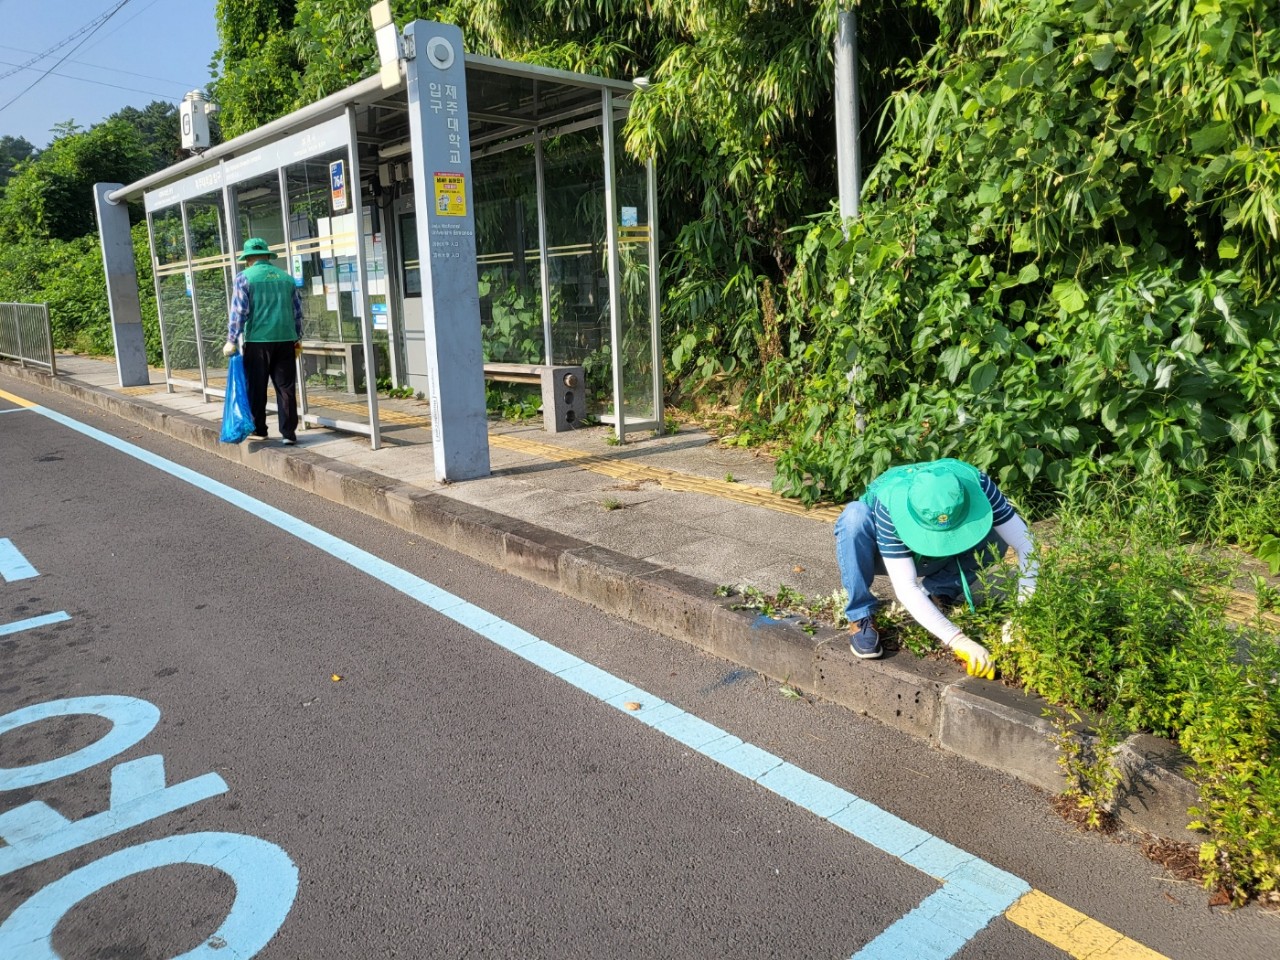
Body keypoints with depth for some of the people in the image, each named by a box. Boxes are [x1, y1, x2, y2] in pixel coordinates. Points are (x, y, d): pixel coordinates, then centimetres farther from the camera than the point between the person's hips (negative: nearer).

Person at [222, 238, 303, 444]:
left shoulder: (244, 277, -1)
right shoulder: (286, 277, 11)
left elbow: (239, 312, -7)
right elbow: (297, 311, 15)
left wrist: (232, 340, -2)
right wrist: (298, 338, 24)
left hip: (258, 341, -3)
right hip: (285, 340, 3)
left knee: (257, 388, 8)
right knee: (286, 388, 4)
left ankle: (258, 430, 15)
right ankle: (289, 433, 3)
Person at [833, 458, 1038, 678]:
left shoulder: (974, 483, -31)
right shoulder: (889, 504, -39)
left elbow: (1025, 543, -28)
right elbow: (906, 588, -42)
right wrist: (958, 640, -50)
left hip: (928, 559, 3)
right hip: (884, 554, -3)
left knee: (995, 539, -24)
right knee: (855, 515, -36)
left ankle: (937, 593, -4)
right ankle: (861, 617, -22)